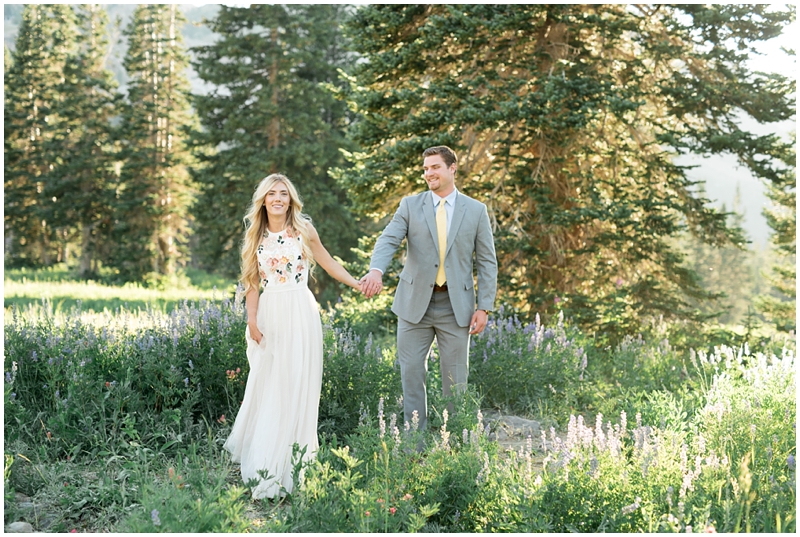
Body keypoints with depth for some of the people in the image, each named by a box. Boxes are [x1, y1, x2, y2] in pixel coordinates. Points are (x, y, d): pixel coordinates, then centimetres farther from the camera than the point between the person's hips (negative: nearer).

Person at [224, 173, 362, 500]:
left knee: (296, 385, -2)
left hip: (300, 313, -2)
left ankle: (286, 460, 7)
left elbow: (327, 262, 11)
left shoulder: (303, 230, 2)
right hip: (269, 313, 2)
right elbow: (252, 282, 8)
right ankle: (260, 456, 19)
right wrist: (252, 320, -1)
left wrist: (358, 284, 6)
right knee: (265, 385, 3)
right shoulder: (255, 236, 8)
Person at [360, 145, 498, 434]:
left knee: (455, 376, 5)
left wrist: (484, 307, -4)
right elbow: (388, 240, -12)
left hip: (456, 306, -1)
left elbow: (487, 262, 4)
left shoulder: (476, 210, 4)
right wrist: (376, 270, -33)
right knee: (411, 371, 4)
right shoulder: (410, 205, 3)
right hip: (415, 302, 1)